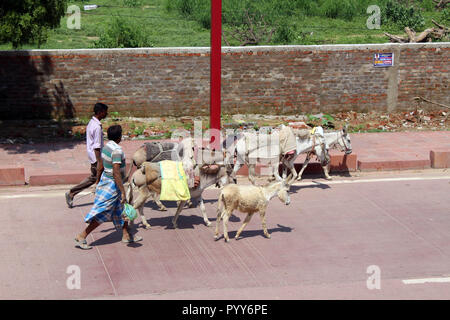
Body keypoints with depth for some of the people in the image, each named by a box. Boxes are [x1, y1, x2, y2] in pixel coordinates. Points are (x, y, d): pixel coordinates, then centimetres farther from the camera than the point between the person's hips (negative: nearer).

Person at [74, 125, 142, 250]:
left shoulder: (107, 147, 3)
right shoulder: (117, 150, -24)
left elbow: (101, 166, 13)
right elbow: (116, 172, -28)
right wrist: (123, 192, -25)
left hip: (106, 180, 10)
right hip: (112, 185, -10)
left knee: (121, 209, 19)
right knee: (101, 214, -5)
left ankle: (126, 235, 29)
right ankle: (81, 237, -1)